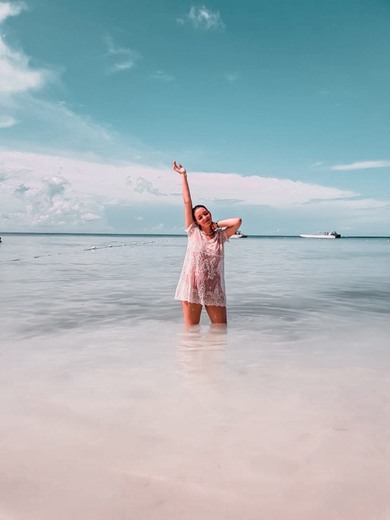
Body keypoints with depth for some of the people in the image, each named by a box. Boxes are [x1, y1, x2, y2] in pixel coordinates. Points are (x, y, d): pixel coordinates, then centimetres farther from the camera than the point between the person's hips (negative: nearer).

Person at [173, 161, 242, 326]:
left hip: (214, 290, 2)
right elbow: (187, 201, 1)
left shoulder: (220, 236, 6)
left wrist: (216, 224, 2)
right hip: (192, 288, -1)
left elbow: (237, 221, -8)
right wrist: (183, 175, 2)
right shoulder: (193, 233, 2)